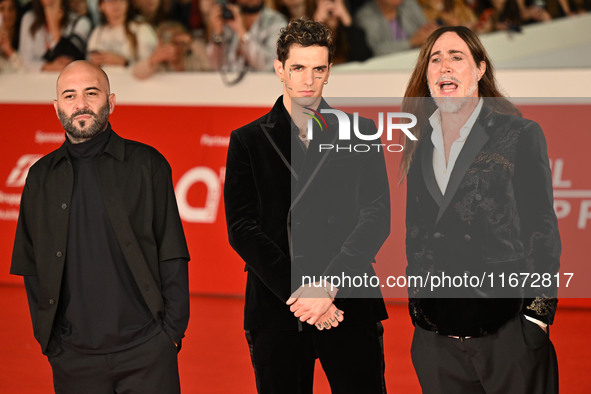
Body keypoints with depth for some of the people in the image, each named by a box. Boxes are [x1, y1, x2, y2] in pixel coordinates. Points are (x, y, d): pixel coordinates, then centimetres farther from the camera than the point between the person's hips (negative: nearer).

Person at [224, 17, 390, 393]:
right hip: (276, 308, 0)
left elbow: (376, 217, 0)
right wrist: (297, 292, -11)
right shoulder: (248, 140, 9)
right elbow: (242, 228, 0)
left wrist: (328, 287, -13)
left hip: (349, 305, 0)